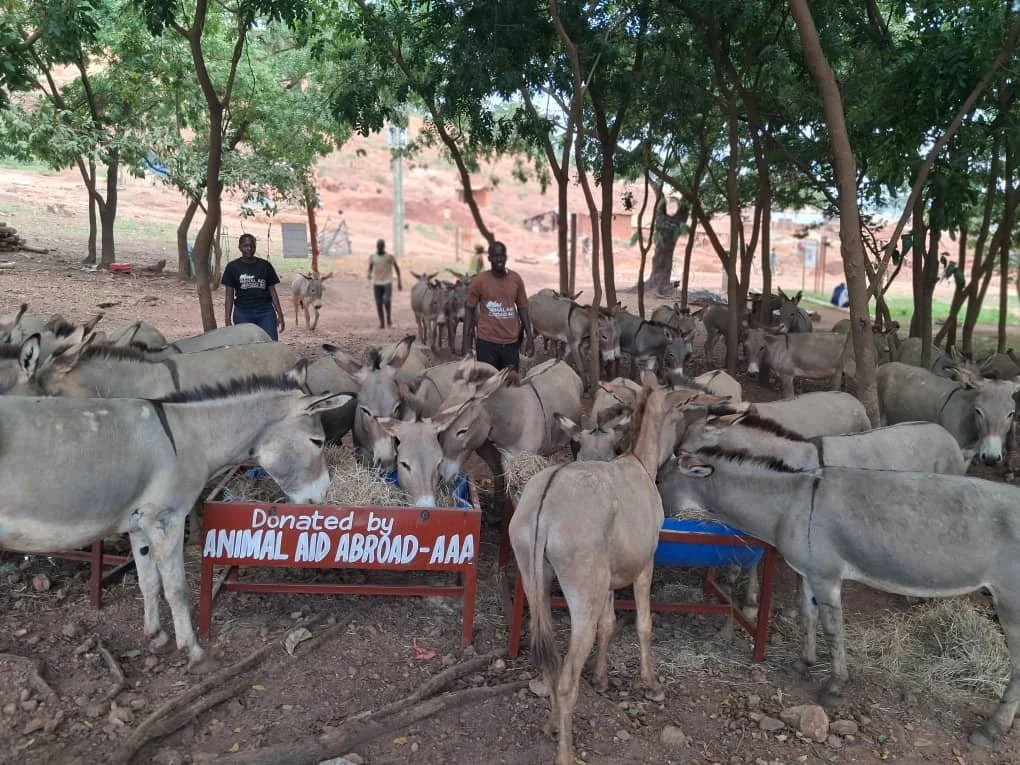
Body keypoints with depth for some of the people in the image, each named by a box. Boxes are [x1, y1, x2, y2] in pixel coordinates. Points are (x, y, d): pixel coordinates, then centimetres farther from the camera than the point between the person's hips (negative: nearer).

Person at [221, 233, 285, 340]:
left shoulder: (265, 265, 6)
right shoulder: (233, 267, 2)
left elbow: (272, 292, 8)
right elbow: (229, 295, 3)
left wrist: (280, 315, 3)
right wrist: (228, 319, -3)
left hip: (266, 312, 1)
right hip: (243, 313, -1)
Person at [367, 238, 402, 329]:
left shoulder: (390, 257, -1)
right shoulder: (372, 257, 4)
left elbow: (397, 268, 8)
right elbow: (370, 268, 9)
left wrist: (399, 282, 6)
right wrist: (369, 274, -15)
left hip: (388, 283, -2)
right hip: (377, 284, 2)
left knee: (387, 301, -22)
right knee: (379, 304, 2)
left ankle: (388, 317, 1)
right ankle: (382, 323, 12)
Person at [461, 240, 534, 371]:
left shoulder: (516, 279, 4)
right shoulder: (479, 281, -5)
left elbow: (522, 309, 10)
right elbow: (469, 311, 0)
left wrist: (529, 337, 5)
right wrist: (466, 341, -5)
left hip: (511, 342, 3)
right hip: (487, 342, -3)